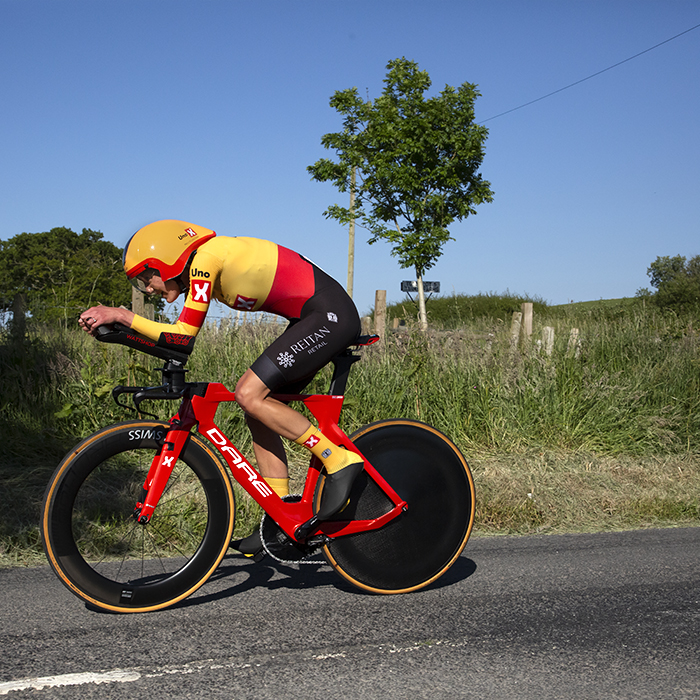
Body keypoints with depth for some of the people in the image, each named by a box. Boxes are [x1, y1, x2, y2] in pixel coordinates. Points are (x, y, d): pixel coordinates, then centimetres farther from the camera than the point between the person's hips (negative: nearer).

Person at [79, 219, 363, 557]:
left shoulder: (205, 259, -15)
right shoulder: (202, 267, 13)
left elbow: (182, 335, -18)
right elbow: (179, 340, 17)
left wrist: (120, 314, -13)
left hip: (330, 315, -10)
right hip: (317, 317, 10)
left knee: (249, 394, -16)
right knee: (258, 408, 7)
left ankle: (339, 460, -9)